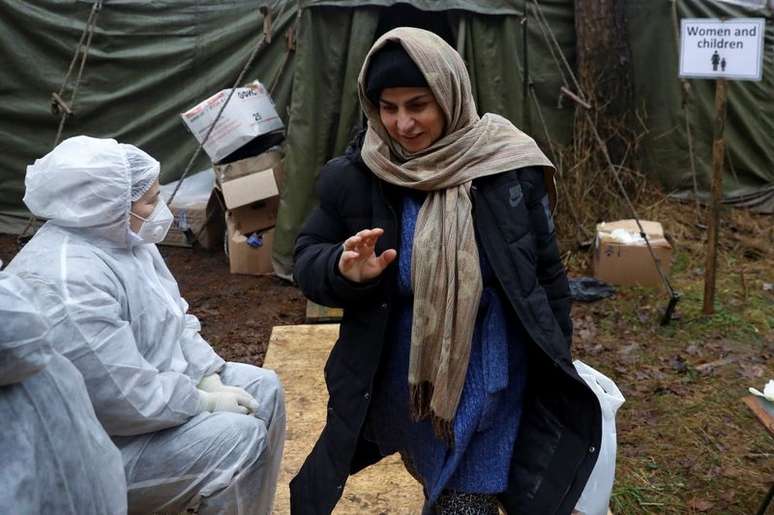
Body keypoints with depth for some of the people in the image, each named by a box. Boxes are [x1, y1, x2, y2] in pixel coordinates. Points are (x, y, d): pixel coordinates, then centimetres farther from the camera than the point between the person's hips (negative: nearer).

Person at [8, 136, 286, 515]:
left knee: (263, 389, 6)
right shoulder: (67, 286, -31)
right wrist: (206, 402, -19)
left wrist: (210, 379, -7)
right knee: (240, 438, -20)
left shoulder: (122, 238, 0)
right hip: (99, 441, -10)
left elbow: (173, 320, 7)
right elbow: (128, 401, -31)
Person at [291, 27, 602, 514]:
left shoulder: (507, 165, -10)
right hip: (404, 382, 1)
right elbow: (307, 259, -1)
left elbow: (546, 273, -1)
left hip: (495, 382, -1)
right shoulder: (354, 176, -9)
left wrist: (555, 374, 4)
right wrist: (344, 271, -24)